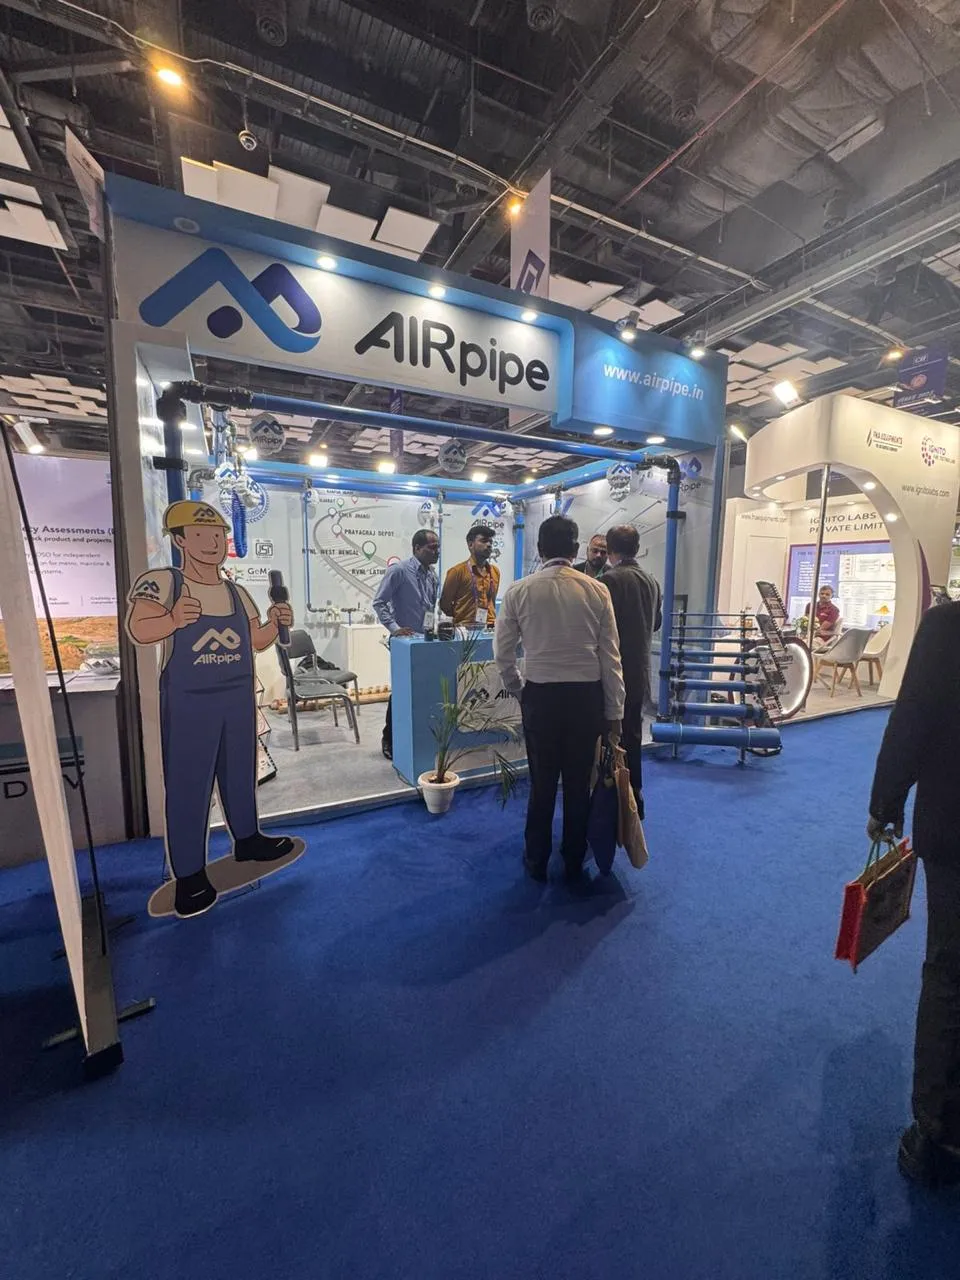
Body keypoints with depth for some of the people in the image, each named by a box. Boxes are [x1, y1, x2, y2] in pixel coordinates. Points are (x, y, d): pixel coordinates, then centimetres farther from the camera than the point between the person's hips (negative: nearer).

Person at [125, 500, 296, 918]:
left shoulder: (236, 593, 7)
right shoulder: (161, 582, -10)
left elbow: (256, 641, 10)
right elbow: (138, 630, -18)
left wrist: (275, 623, -10)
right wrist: (173, 620, -38)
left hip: (238, 699, 6)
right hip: (188, 703, -5)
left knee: (240, 772, 17)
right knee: (188, 783, 1)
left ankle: (247, 839, 36)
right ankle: (189, 876, 14)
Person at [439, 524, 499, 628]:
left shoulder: (495, 571, 11)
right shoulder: (457, 571, -4)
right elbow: (444, 604, 1)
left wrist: (491, 621, 14)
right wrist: (461, 619, 4)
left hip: (490, 628, 4)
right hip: (465, 628, -4)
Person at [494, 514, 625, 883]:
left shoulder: (519, 591, -6)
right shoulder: (597, 590, -5)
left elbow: (502, 653, -2)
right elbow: (610, 656, -3)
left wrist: (516, 688, 16)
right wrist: (613, 711, 5)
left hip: (541, 695, 0)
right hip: (586, 695, 1)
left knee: (542, 782, 15)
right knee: (579, 783, 16)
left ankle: (537, 862, 31)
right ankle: (574, 863, 33)